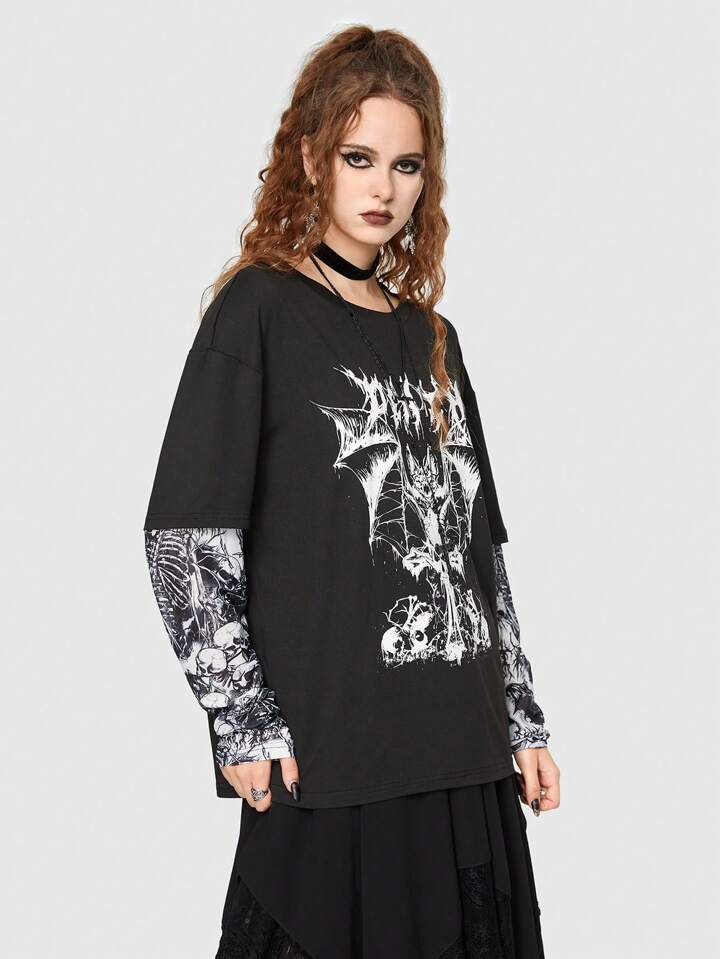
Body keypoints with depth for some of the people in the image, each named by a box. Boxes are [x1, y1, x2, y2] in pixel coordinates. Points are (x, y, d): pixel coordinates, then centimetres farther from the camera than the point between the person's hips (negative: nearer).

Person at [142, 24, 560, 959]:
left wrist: (522, 720, 13)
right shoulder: (258, 311, -3)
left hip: (466, 759, 6)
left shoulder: (431, 337, 14)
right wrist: (244, 725, -12)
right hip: (329, 762, -5)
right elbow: (185, 540, -9)